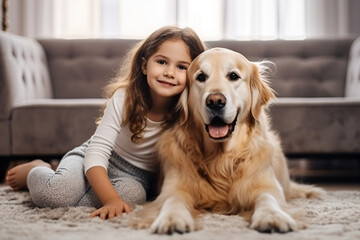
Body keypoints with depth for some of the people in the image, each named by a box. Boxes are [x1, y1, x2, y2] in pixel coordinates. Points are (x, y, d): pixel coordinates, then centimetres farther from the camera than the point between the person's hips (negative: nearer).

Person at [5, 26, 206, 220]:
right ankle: (35, 170, 11)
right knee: (52, 194, -30)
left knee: (133, 194, -35)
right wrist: (111, 200, -41)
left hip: (136, 176, 2)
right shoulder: (124, 97, -23)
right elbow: (97, 152, -27)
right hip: (99, 163, -1)